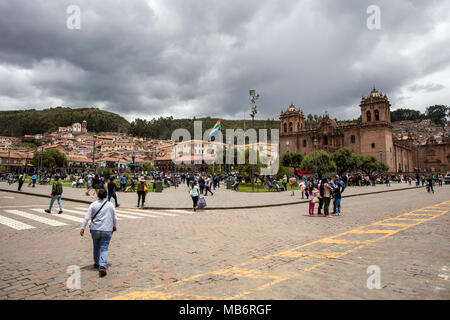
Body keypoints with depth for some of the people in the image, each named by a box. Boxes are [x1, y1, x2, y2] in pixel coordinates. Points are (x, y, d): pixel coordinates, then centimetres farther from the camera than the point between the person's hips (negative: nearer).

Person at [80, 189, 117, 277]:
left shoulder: (93, 205, 0)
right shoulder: (110, 205, 2)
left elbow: (87, 217, -3)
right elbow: (114, 218, 9)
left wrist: (83, 228, 3)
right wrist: (114, 226, 25)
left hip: (95, 229, 1)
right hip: (107, 230, -1)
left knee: (96, 246, 21)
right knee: (104, 248, -1)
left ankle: (96, 263, 35)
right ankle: (103, 266, -16)